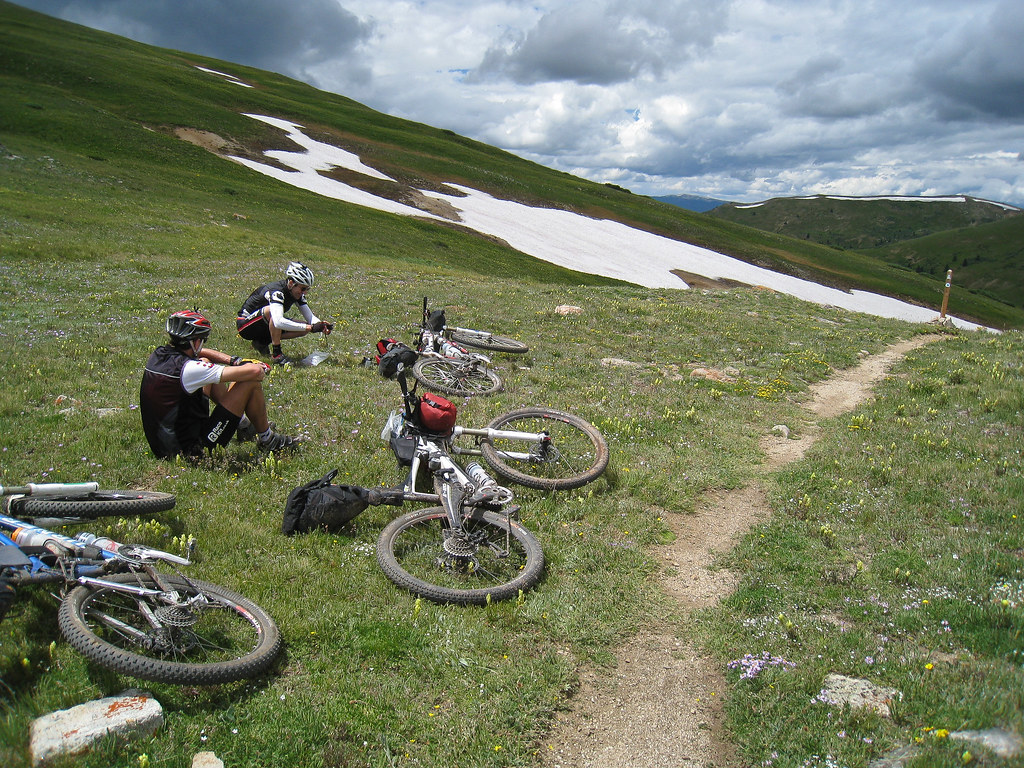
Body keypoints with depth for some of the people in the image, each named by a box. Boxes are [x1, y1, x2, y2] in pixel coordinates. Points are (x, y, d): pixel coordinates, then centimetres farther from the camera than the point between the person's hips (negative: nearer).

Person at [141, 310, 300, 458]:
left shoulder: (158, 354, 0)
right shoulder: (189, 369, -25)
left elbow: (199, 353, 21)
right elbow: (255, 371, -25)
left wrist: (235, 361, 10)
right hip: (193, 449, -9)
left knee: (207, 364, 21)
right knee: (251, 383, -9)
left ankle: (244, 425, 31)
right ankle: (267, 439, 14)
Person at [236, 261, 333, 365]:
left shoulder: (297, 294, -7)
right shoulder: (276, 291, -31)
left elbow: (310, 317, -7)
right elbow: (279, 322, -46)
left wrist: (321, 325, -30)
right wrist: (309, 327, -45)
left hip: (266, 326, 8)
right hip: (246, 324, -8)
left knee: (303, 329, -10)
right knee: (272, 310, -37)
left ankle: (262, 343, 4)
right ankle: (276, 353, -25)